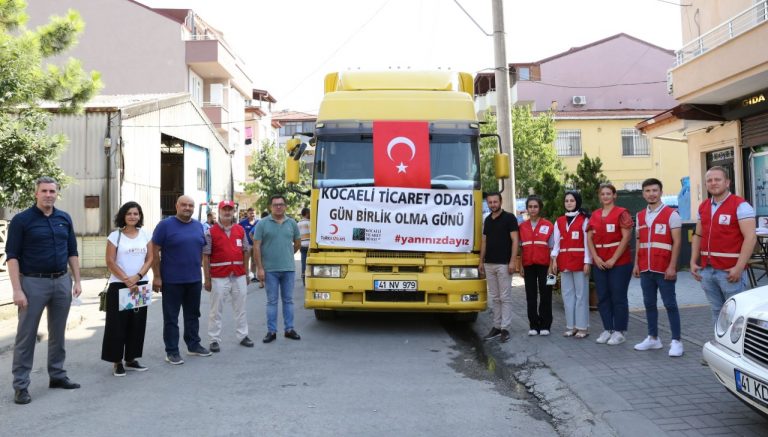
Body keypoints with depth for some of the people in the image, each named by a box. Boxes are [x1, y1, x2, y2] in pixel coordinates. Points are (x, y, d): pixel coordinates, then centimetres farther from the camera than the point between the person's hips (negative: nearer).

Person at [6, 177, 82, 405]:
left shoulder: (64, 219, 7)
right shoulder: (21, 220, -6)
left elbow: (72, 251, 13)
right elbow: (12, 256, -8)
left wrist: (77, 281, 7)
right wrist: (17, 290, -15)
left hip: (62, 281, 5)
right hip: (33, 283, -4)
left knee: (58, 333, 13)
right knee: (26, 335, 1)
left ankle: (57, 375, 25)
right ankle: (20, 385, 8)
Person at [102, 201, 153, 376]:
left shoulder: (145, 235, 7)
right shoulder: (115, 236, -3)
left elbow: (149, 259, 3)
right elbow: (110, 262, -7)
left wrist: (137, 277, -11)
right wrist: (126, 280, -14)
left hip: (140, 285, 4)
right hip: (119, 285, -3)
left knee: (137, 323, 7)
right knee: (118, 324, -2)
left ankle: (131, 359, 19)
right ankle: (117, 361, 8)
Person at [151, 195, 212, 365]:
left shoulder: (198, 226, 9)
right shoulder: (165, 225, -7)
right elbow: (155, 252, -8)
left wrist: (202, 270, 10)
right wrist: (157, 276, -12)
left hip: (194, 280, 5)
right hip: (172, 280, -5)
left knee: (193, 315, 16)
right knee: (171, 317, 4)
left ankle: (194, 345, 28)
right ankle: (172, 351, 12)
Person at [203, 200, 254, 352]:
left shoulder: (240, 230, 8)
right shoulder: (211, 232, -4)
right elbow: (206, 256, -4)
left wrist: (245, 274, 11)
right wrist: (207, 279, -7)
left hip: (239, 276, 4)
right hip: (219, 277, -4)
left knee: (240, 308, 12)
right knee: (216, 310, 3)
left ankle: (242, 336, 24)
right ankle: (215, 340, 12)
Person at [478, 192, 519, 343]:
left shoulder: (509, 218, -4)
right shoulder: (487, 220, 14)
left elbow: (514, 240, -9)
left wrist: (513, 261, -16)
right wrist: (481, 261, 13)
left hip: (504, 264, -6)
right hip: (489, 264, 6)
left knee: (505, 297, -2)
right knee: (494, 297, 10)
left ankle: (505, 329, 1)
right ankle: (496, 326, 16)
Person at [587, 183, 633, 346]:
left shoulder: (621, 213, -4)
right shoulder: (594, 215, 11)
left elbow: (626, 238, -11)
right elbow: (589, 239, 8)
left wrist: (614, 259, -14)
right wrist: (596, 257, -5)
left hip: (619, 262, -5)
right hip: (599, 263, 5)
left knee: (618, 297, 0)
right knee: (603, 297, 8)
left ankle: (619, 331, 9)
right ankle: (607, 329, 18)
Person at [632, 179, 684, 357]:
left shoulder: (671, 214, -4)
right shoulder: (640, 216, 12)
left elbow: (676, 242, -8)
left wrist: (672, 266, -15)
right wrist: (636, 264, 10)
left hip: (664, 269, -5)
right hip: (645, 269, 5)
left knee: (670, 304, 0)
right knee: (649, 304, 11)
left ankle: (676, 341, 6)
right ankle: (653, 338, 21)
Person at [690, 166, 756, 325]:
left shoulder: (740, 205, -7)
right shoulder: (703, 207, 13)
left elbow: (750, 237, -13)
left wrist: (739, 268, -19)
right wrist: (693, 262, 9)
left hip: (730, 271, -6)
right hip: (706, 270, 6)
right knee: (717, 312, 13)